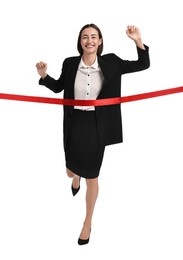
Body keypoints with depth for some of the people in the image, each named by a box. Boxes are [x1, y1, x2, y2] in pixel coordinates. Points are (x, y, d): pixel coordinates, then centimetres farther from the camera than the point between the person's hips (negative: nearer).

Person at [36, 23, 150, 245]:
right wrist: (44, 76, -8)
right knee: (71, 172, 17)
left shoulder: (110, 62, -8)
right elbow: (58, 87, 10)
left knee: (92, 177, 9)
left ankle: (87, 223, 31)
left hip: (97, 126, -1)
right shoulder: (70, 63, -6)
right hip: (75, 124, 2)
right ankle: (76, 176, 61)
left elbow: (143, 65, -2)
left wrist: (138, 41, -16)